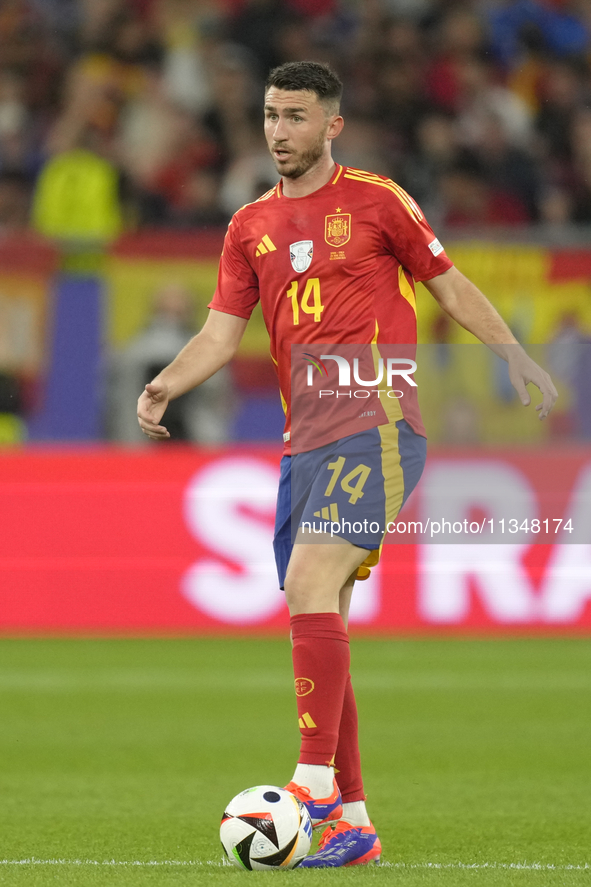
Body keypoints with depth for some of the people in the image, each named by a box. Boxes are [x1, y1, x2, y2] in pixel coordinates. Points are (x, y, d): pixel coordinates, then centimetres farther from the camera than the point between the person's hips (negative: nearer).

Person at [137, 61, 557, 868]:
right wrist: (166, 385, -8)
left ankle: (317, 780, -24)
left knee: (310, 586, -23)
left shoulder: (375, 201, 0)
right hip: (305, 441, 6)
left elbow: (450, 286, 10)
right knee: (315, 622, 4)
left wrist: (515, 355, 4)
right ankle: (352, 824, 9)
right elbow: (223, 332, 9)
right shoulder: (251, 227, 14)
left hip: (376, 431, -6)